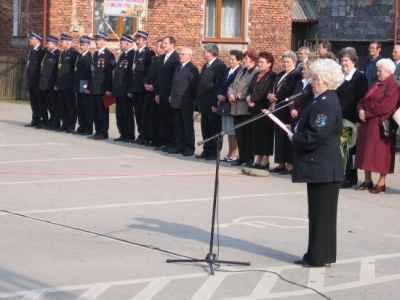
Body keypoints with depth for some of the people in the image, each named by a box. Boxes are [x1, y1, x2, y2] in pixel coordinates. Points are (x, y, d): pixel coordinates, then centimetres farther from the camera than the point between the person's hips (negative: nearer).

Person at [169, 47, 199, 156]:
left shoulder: (192, 69, -11)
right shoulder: (178, 68, 17)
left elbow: (194, 85, -13)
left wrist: (195, 100, -13)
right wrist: (172, 96, 13)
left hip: (186, 103, -8)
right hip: (176, 102, 8)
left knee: (188, 125, -1)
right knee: (178, 125, 10)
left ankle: (189, 148, 4)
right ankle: (179, 146, 16)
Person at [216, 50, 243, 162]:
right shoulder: (227, 71, 15)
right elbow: (222, 86, 16)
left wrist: (225, 97, -16)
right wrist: (219, 95, -1)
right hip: (225, 104, 8)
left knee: (233, 131, -3)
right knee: (228, 131, 12)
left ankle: (234, 154, 3)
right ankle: (230, 153, 18)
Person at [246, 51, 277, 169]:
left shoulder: (272, 76, -8)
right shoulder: (256, 76, 18)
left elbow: (265, 92, -18)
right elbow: (249, 90, 13)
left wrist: (252, 98, -12)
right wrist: (249, 99, -7)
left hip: (264, 109, -8)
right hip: (255, 109, 8)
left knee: (265, 134, -3)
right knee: (256, 134, 9)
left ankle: (265, 161, 1)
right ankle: (257, 160, 15)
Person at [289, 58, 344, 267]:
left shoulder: (326, 103, -19)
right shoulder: (324, 100, 13)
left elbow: (316, 135, -26)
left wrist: (295, 139, -11)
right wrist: (297, 136, 7)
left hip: (322, 167, -10)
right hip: (322, 166, 10)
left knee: (321, 212, -3)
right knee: (320, 212, 14)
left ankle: (319, 257, 4)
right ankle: (318, 255, 22)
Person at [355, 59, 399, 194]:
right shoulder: (376, 85, 16)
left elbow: (384, 106, -20)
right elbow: (364, 100, 14)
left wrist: (367, 113, -14)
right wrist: (361, 110, -7)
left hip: (380, 125, -8)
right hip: (368, 124, 8)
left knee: (380, 152, -3)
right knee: (367, 151, 9)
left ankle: (381, 183, 4)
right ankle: (367, 181, 16)